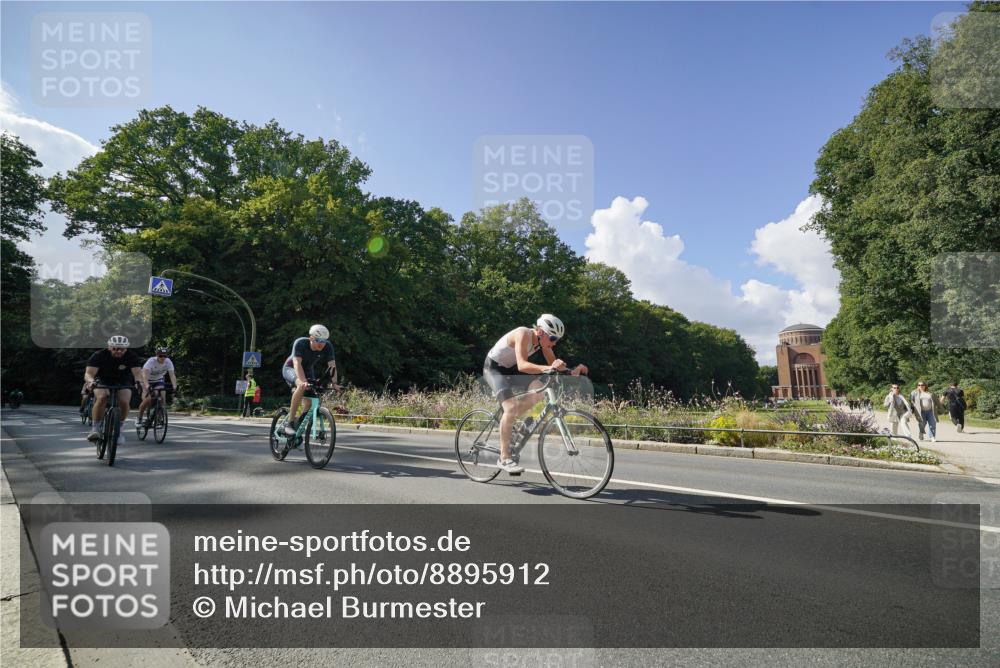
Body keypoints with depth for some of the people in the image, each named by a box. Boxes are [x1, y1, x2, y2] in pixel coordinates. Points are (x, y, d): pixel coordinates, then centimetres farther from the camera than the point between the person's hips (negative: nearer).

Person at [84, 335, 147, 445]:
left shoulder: (131, 356, -22)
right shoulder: (99, 355, -24)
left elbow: (137, 372, -34)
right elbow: (89, 373, -33)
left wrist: (142, 383, -56)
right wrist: (91, 381, -57)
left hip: (122, 383, 1)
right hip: (102, 382, -1)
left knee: (124, 402, -25)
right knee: (102, 397, -32)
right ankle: (95, 428, -18)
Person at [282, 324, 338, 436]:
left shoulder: (328, 346, -22)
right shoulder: (300, 343, -32)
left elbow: (332, 365, -26)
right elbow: (297, 363, -41)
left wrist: (334, 383, -40)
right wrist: (303, 381, -55)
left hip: (308, 370, 5)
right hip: (291, 368, -5)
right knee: (302, 386, -35)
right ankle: (290, 422, -28)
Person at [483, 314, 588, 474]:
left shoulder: (542, 340, -7)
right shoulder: (523, 334, -30)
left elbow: (554, 364, -5)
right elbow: (522, 365, -42)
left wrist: (573, 370, -24)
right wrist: (547, 368, -55)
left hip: (510, 368, 8)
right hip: (494, 368, -8)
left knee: (538, 391, -8)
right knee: (511, 408, -22)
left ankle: (508, 422, 9)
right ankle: (504, 458, -14)